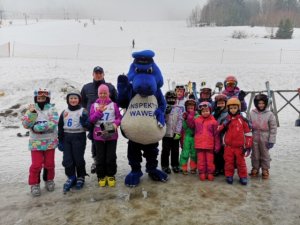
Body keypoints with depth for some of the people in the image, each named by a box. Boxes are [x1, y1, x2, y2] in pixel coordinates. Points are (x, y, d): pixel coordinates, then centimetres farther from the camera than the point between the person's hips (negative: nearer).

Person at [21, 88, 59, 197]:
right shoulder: (31, 109, 2)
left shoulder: (51, 109, -4)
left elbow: (53, 123, -20)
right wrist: (32, 113, -21)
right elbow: (25, 124, -8)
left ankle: (49, 180, 32)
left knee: (49, 163, 10)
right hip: (36, 142, 0)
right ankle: (34, 184, 18)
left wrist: (36, 127, -20)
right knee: (36, 164, 0)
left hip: (50, 141, 0)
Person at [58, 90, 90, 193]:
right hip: (66, 138, 4)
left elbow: (88, 126, -7)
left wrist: (84, 121, -28)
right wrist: (60, 141, 10)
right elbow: (60, 127, 13)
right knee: (67, 160, 5)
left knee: (78, 159, 3)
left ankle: (80, 177, 22)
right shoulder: (64, 112, 10)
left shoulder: (83, 111, -3)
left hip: (79, 137, -4)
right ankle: (71, 178, 22)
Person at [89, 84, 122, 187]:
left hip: (111, 134, -1)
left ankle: (111, 175, 21)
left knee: (111, 156, 5)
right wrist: (99, 111, -13)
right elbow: (91, 119, -2)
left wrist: (116, 123, -17)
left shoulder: (114, 105, 2)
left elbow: (119, 117, 3)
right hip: (98, 135, 1)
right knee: (100, 157, 8)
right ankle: (101, 176, 23)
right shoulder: (94, 105, 4)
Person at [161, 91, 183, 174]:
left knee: (175, 151, 11)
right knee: (165, 150, 4)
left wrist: (178, 132, -9)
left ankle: (175, 165, 24)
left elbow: (180, 120, -1)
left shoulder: (178, 109, 4)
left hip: (175, 134, 2)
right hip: (166, 133, -1)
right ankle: (165, 166, 16)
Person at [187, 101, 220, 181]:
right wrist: (190, 115, -2)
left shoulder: (213, 121, -2)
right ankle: (202, 173, 19)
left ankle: (210, 173, 20)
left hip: (209, 145, -1)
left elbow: (216, 135, 0)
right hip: (199, 145, 1)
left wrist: (217, 146, -1)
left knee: (210, 160, 8)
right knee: (201, 160, 9)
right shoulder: (196, 120, 4)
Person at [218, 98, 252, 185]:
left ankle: (243, 177, 23)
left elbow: (248, 133, 0)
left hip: (240, 146, -1)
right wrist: (224, 125, -14)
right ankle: (229, 176, 23)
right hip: (228, 146, 2)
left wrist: (248, 146, -2)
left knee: (241, 162, 8)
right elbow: (218, 130, 5)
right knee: (229, 162, 9)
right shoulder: (226, 120, 2)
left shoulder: (243, 120, -3)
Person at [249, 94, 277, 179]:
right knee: (255, 155, 13)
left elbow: (273, 128, -6)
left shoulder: (269, 114, -9)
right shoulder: (252, 113, -2)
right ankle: (255, 169, 29)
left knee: (265, 155, 11)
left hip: (265, 139, -2)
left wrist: (271, 140, -9)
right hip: (254, 138, 2)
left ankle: (265, 170, 26)